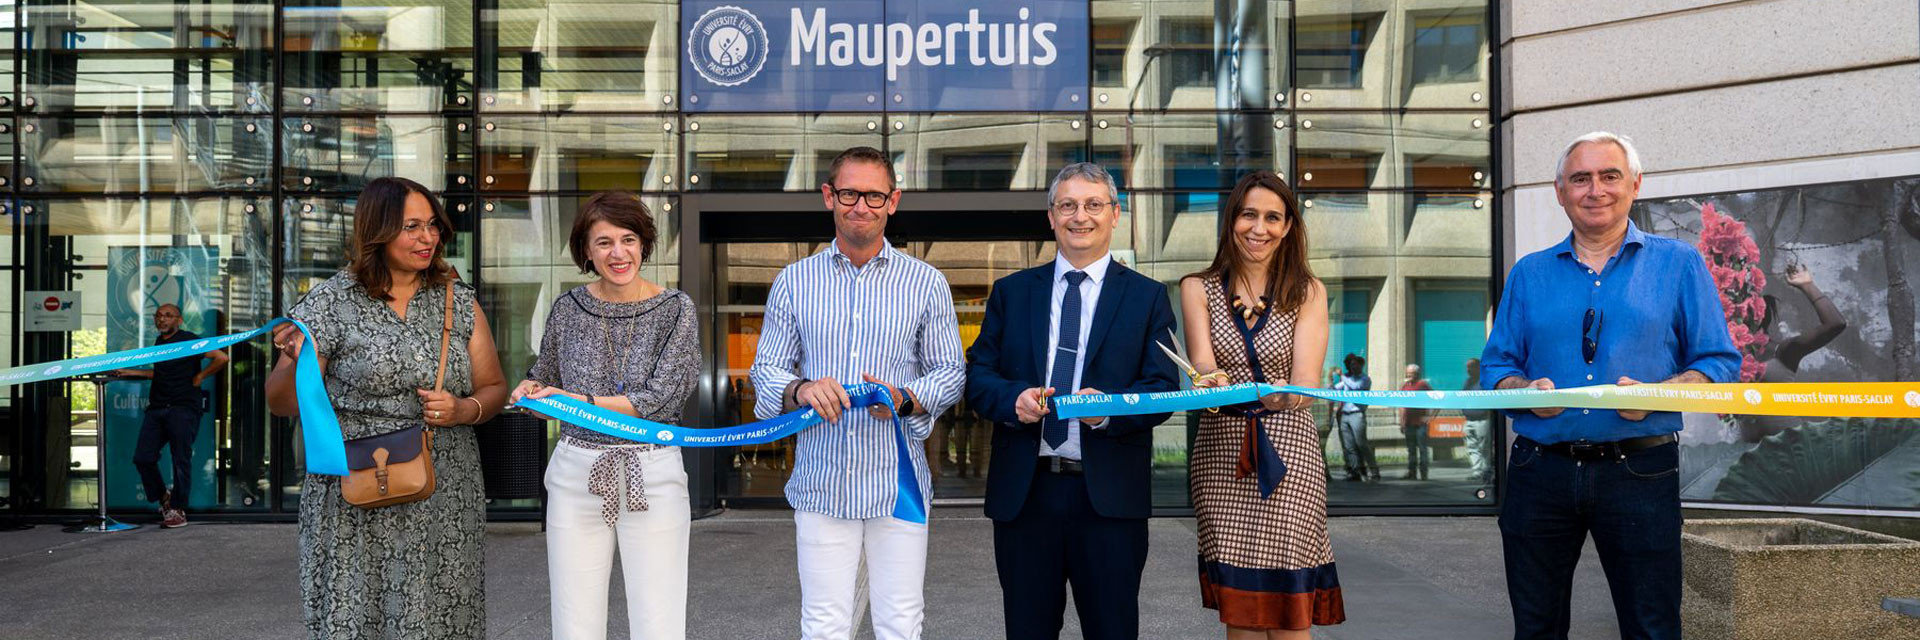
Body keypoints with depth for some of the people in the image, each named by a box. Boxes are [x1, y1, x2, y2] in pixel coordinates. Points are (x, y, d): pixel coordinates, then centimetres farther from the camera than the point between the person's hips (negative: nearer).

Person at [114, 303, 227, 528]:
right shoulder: (158, 342, 19)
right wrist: (135, 373, 28)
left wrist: (199, 378, -6)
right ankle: (163, 499, 21)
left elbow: (222, 358, -12)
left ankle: (178, 511, 2)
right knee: (142, 458, 1)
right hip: (157, 408, 7)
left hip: (183, 408, -7)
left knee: (181, 461, -5)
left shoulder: (188, 340, -4)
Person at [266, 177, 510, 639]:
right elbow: (282, 405, 1)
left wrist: (463, 410, -7)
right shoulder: (331, 302, -1)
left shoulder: (458, 301, 9)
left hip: (446, 501, 3)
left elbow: (494, 389, 14)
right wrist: (298, 362, -19)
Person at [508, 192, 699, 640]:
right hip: (577, 475, 2)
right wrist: (531, 391, 0)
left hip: (653, 479, -2)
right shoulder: (568, 309, 6)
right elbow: (546, 378, 22)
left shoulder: (675, 309, -2)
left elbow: (661, 397, -11)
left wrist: (584, 402, -15)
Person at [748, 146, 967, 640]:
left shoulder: (927, 283, 5)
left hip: (898, 483, 0)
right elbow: (766, 369, 9)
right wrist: (801, 390, -14)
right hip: (821, 484, 1)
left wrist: (904, 399, -13)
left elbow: (951, 372, 8)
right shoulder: (794, 281, 7)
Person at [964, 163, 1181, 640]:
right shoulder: (1010, 292, 11)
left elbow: (1164, 388, -2)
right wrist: (1013, 398, -15)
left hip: (1109, 496, -1)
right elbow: (977, 374, 7)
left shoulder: (1147, 297, 6)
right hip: (1023, 493, 2)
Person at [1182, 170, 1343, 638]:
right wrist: (1212, 385, -31)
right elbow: (1203, 367, -7)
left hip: (1288, 454, -1)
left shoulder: (1307, 292, 6)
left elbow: (1305, 385, -7)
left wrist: (1283, 394, -30)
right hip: (1221, 454, 1)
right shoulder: (1198, 289, 7)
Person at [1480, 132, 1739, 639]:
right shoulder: (1529, 274, 13)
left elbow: (1719, 363, 3)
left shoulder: (1678, 264, 7)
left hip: (1640, 472, -2)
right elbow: (1495, 366, 13)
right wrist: (1526, 390, -9)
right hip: (1540, 471, 2)